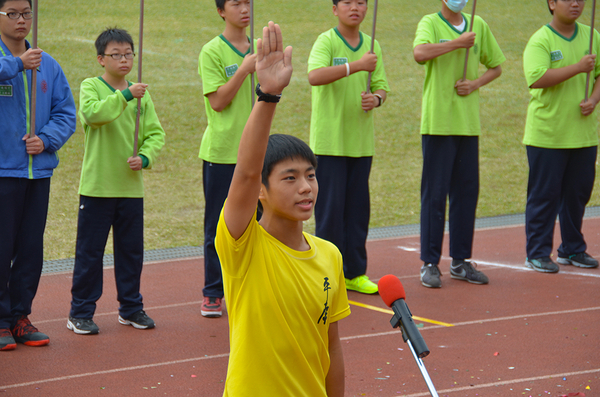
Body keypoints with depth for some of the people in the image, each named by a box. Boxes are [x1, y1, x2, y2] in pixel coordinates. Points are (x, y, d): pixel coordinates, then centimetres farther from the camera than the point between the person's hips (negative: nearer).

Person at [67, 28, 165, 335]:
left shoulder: (141, 94, 9)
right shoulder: (91, 86, -4)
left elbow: (155, 133, 7)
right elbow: (92, 113, -25)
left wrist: (145, 157, -11)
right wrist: (125, 95, -33)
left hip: (131, 186, 4)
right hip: (97, 186, -4)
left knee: (132, 250, 11)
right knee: (89, 251, 0)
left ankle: (130, 307, 24)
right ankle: (80, 312, 8)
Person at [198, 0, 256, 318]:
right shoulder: (212, 51, -6)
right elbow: (218, 101, -15)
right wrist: (244, 69, -20)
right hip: (221, 151, -5)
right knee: (218, 225, 2)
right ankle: (213, 293, 9)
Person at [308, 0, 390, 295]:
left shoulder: (371, 46, 10)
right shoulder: (326, 42, -8)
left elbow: (381, 86, 13)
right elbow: (314, 76, -27)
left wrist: (376, 98, -11)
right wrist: (357, 65, -34)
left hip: (361, 142, 5)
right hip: (329, 141, -5)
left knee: (358, 208, 9)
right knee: (330, 209, -2)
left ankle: (355, 273, 18)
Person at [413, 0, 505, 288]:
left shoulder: (478, 26, 12)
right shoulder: (430, 23, -3)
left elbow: (496, 66, 19)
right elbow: (420, 53, -25)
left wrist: (476, 83, 0)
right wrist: (458, 43, -18)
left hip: (469, 123, 5)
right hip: (438, 122, -5)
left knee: (467, 191, 7)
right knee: (434, 193, -3)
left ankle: (460, 261, 16)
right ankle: (429, 262, 4)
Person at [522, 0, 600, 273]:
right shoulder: (540, 41, -9)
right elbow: (536, 78, -23)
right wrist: (577, 68, -25)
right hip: (547, 134, -5)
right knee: (544, 194, 0)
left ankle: (572, 250, 24)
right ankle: (537, 253, 8)